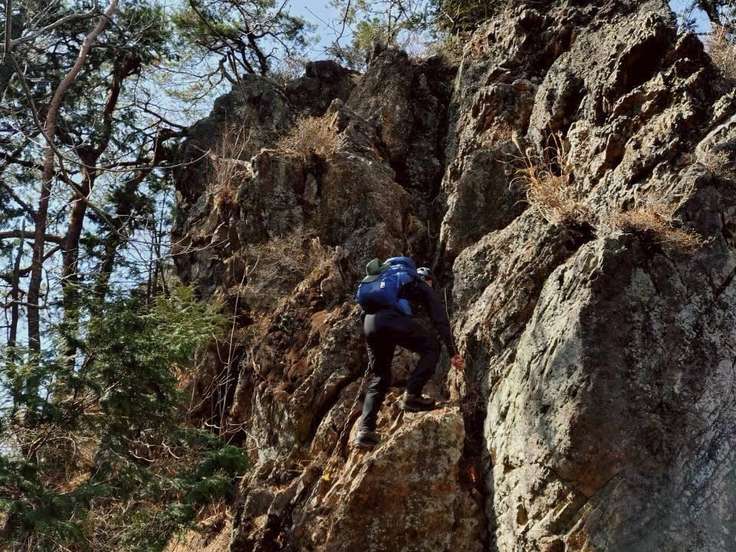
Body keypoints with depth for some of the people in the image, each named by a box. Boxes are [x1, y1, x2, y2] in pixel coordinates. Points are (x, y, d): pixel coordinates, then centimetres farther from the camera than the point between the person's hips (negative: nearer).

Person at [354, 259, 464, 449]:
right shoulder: (424, 287, 23)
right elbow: (440, 320, 15)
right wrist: (453, 353, 16)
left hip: (369, 322, 6)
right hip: (392, 319, -6)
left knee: (378, 376, 17)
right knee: (431, 347, 14)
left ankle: (365, 430, 7)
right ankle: (412, 395, 1)